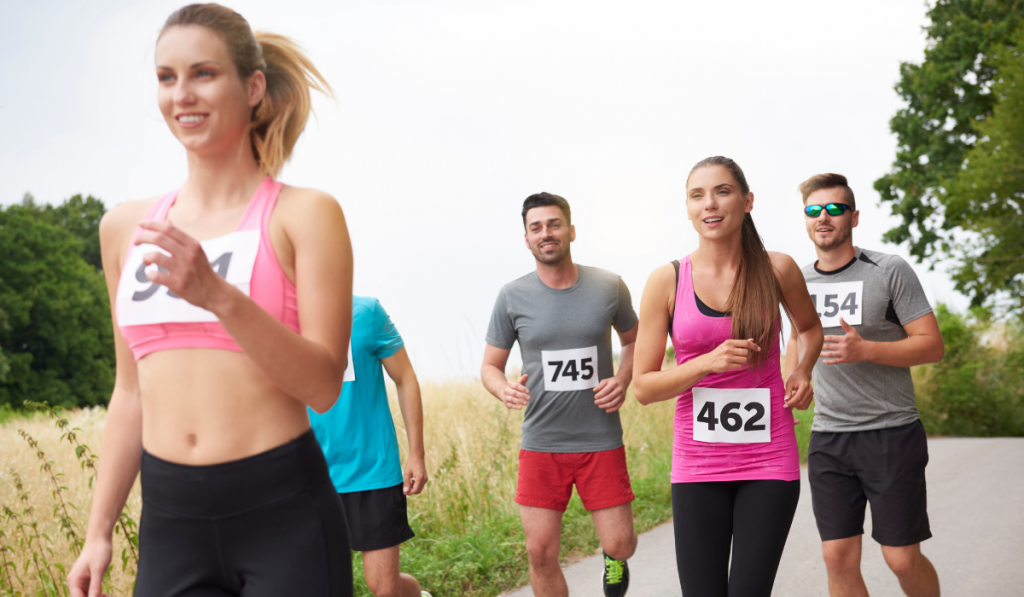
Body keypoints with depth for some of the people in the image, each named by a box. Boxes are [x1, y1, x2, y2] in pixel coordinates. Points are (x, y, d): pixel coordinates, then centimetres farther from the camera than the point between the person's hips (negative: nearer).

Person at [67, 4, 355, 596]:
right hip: (169, 522, 4)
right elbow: (131, 392, 16)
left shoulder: (305, 214, -4)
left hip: (282, 512, -4)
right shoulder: (126, 227, 10)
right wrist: (99, 531, 16)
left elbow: (324, 385, -11)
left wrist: (220, 296, -23)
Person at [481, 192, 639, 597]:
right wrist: (505, 390, -20)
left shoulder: (609, 287, -2)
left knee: (620, 545, 1)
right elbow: (490, 367, 4)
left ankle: (612, 558, 39)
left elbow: (634, 341, 15)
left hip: (601, 441, 0)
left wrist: (623, 381, -5)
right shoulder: (513, 297, -3)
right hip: (541, 443, 0)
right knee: (541, 553, -1)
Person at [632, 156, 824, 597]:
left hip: (768, 462, 0)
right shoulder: (666, 282, -3)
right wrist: (708, 363, -16)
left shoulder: (776, 270, 0)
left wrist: (803, 370, 3)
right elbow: (643, 387, -1)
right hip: (698, 465, 0)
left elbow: (809, 326, 22)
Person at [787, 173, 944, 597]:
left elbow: (932, 345, -9)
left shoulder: (890, 271, -6)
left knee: (902, 558, -1)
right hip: (828, 438, 4)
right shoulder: (801, 281, 8)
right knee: (838, 558, -1)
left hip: (891, 434, -4)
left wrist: (865, 349, -22)